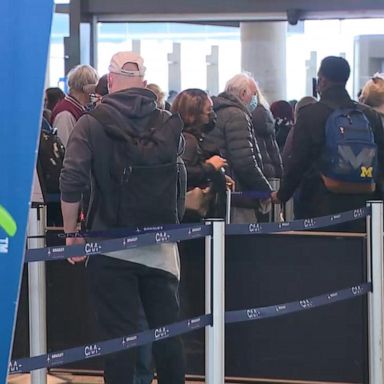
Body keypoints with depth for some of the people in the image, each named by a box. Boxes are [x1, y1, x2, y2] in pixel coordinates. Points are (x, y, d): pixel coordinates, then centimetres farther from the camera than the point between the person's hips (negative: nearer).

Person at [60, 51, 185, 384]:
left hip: (111, 247, -2)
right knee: (168, 333, 11)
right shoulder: (170, 124, 4)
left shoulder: (91, 124, -6)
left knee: (120, 337, 1)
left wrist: (71, 234, -2)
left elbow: (71, 184, -11)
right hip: (161, 249, 2)